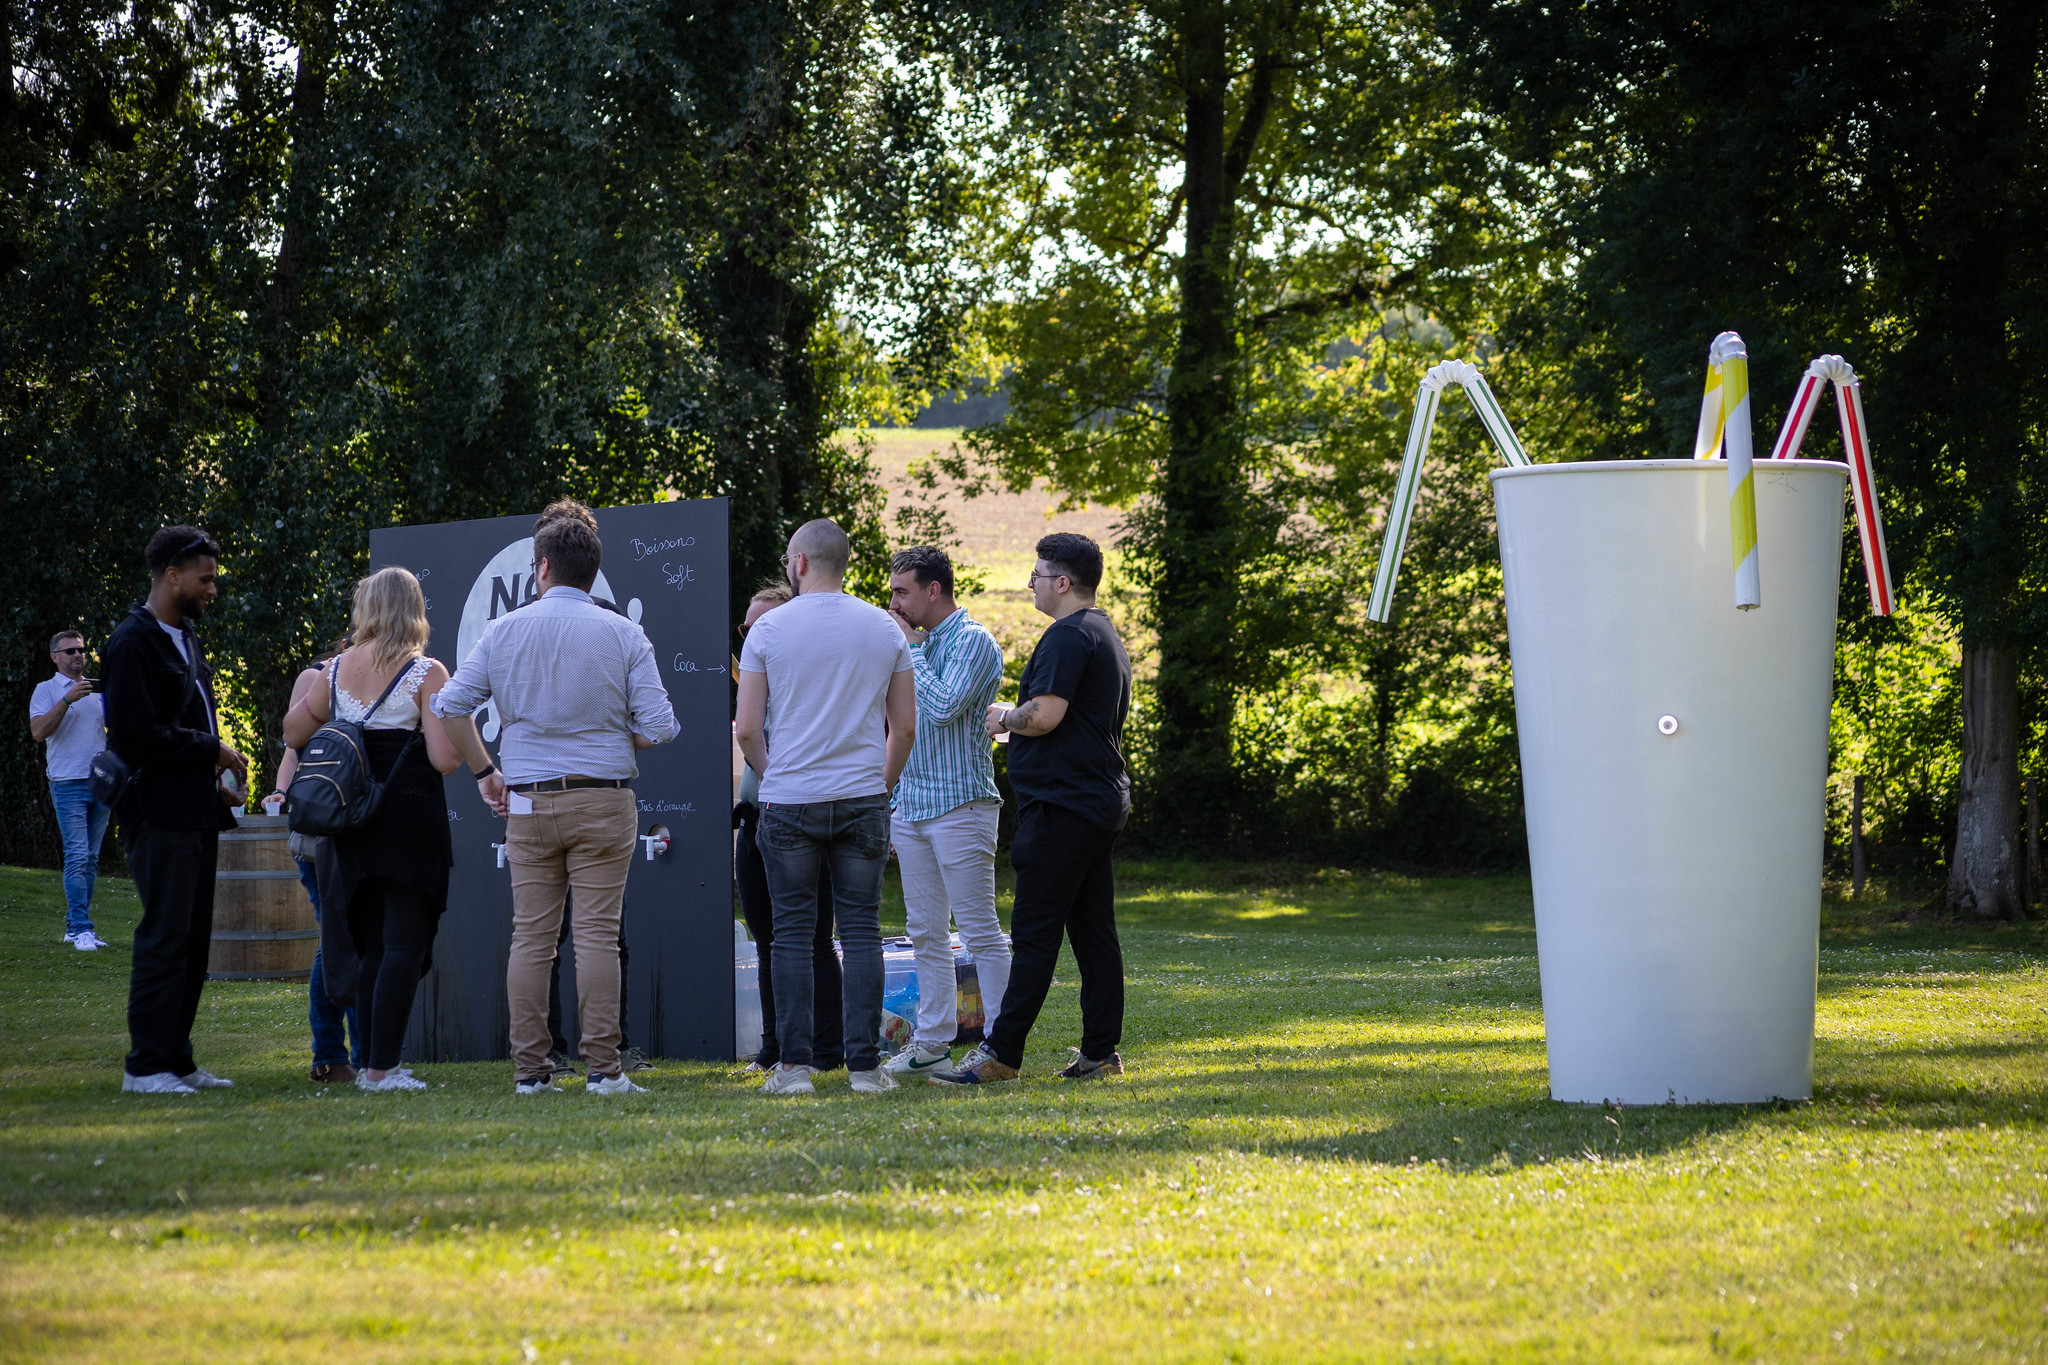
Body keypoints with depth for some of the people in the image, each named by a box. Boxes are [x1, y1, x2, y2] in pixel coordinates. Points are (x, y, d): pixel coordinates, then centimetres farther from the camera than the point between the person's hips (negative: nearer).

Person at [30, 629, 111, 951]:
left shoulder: (98, 689, 17)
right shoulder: (47, 690, 2)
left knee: (91, 859, 5)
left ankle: (73, 928, 11)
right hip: (68, 783, -5)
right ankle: (81, 929, -15)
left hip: (101, 783, 5)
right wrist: (68, 699, -20)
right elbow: (38, 731, -12)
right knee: (77, 856, -13)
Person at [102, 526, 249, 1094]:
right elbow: (135, 736, -19)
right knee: (164, 937, -9)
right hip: (160, 814, -9)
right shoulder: (134, 642, -12)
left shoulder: (184, 637, 19)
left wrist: (215, 780, 12)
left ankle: (176, 1060, 14)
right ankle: (146, 1065, -5)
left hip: (197, 811, 9)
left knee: (192, 940, 10)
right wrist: (212, 751, -12)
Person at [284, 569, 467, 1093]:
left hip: (352, 824, 5)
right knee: (405, 946, -3)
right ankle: (381, 1069, -8)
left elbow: (294, 732, 13)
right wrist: (459, 734, 5)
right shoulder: (426, 673, -9)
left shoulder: (338, 669, 5)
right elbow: (445, 759, -15)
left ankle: (372, 1063, 17)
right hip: (411, 821, -5)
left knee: (372, 945, 15)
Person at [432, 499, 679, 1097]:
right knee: (597, 935, -3)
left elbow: (450, 704, 3)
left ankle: (530, 1070, 5)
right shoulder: (624, 635, -2)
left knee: (530, 937, 5)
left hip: (528, 804, 2)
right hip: (603, 799, -2)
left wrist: (485, 773, 13)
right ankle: (603, 1069, -6)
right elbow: (658, 726, -6)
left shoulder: (505, 631, 3)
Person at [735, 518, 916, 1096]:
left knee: (793, 931, 3)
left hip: (789, 802, -2)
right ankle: (865, 1065, -1)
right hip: (863, 800, 2)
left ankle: (795, 1065, 0)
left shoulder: (769, 629, -3)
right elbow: (905, 726, 6)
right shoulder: (884, 629, 4)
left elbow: (747, 728, -4)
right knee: (861, 929, 3)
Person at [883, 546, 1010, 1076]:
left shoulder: (973, 641, -9)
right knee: (925, 932, 10)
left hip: (959, 804, -8)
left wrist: (910, 650, -12)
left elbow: (942, 708, -23)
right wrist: (893, 805, 19)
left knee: (979, 928, -7)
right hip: (912, 807, 8)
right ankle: (933, 1042, 14)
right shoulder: (918, 644, 16)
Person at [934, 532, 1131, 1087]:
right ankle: (1101, 1052, 9)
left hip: (1062, 806, -10)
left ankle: (1001, 1055, -9)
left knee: (1035, 932, -9)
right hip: (1102, 800, 10)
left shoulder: (1068, 636, -14)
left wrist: (1005, 717, -4)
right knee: (1093, 930, 9)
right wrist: (1019, 716, 22)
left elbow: (1045, 715, -23)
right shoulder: (1107, 635, 19)